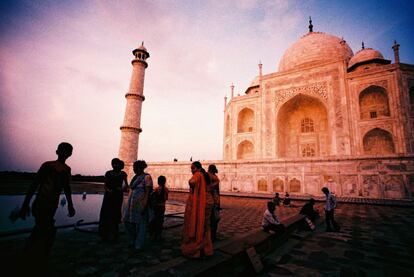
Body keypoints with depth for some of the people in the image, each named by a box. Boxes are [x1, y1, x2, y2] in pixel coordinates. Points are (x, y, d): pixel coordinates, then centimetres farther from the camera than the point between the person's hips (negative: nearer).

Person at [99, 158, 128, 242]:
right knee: (105, 214, -1)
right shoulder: (108, 173, 4)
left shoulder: (122, 174, 0)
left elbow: (126, 184, 10)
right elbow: (105, 185, 9)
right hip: (108, 195, 2)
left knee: (115, 214, 0)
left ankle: (114, 235, 13)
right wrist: (107, 189, -10)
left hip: (118, 196, -2)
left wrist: (122, 189, -8)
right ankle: (105, 235, 13)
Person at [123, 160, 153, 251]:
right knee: (128, 221, 12)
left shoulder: (146, 177, -12)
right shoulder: (135, 177, 13)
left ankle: (139, 245, 15)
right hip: (132, 203, 9)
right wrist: (128, 204, 18)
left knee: (140, 224, 1)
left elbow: (147, 192, -15)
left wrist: (144, 206, -20)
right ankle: (134, 240, 32)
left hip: (140, 204, -8)